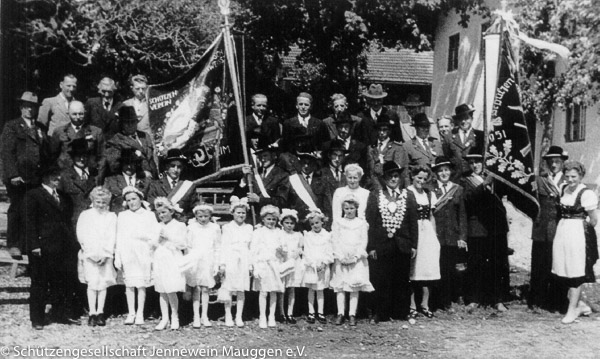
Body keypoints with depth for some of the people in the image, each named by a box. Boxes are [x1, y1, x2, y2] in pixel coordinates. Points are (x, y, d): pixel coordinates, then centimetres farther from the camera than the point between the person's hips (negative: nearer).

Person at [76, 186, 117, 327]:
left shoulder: (111, 217, 8)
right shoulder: (85, 215, 6)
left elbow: (112, 238, 2)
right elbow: (81, 236, 0)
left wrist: (104, 254, -9)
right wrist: (93, 252, -9)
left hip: (106, 255, 1)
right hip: (90, 255, -1)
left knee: (103, 283, 1)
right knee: (92, 283, -7)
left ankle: (100, 313, 6)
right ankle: (92, 313, -3)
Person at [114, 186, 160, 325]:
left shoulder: (149, 215, 7)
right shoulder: (122, 216, 12)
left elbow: (156, 235, 3)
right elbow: (119, 237, 10)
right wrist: (117, 257, 6)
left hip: (143, 254, -1)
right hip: (127, 254, 2)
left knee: (141, 284, -1)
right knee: (129, 284, 2)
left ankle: (140, 314, 6)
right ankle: (131, 313, 9)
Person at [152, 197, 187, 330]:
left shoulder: (179, 226, 2)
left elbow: (183, 244, -6)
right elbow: (153, 245, 19)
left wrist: (168, 236, -11)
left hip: (173, 261, -4)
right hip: (159, 261, 4)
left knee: (171, 291, -9)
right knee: (162, 292, 5)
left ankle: (175, 317, 7)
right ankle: (164, 318, 12)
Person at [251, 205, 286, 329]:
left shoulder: (278, 232, 12)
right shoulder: (258, 232, 1)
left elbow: (282, 250, 18)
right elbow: (253, 250, -3)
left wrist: (282, 251, -7)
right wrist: (255, 267, -10)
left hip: (275, 264, 3)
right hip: (263, 264, -3)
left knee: (274, 292, 5)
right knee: (263, 292, -3)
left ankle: (272, 317, 13)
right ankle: (262, 318, 5)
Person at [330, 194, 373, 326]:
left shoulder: (362, 223, 9)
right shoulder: (338, 223, 10)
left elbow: (364, 241, 3)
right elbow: (335, 240, 3)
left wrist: (356, 256, -9)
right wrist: (340, 256, -9)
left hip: (357, 259, -1)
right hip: (341, 259, 1)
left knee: (355, 286, -5)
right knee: (340, 286, -3)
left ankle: (352, 314, -3)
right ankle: (340, 313, 1)